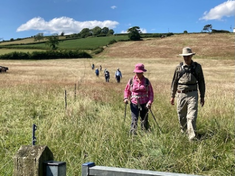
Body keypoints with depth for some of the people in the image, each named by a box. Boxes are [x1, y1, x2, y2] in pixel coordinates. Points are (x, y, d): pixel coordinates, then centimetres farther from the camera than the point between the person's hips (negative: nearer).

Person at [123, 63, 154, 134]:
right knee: (134, 120, -10)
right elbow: (126, 90, 13)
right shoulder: (131, 81, 2)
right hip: (134, 104, -1)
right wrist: (126, 98, -4)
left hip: (144, 104, 1)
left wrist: (150, 102, -9)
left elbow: (151, 92, 5)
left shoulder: (146, 81, 2)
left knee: (144, 120, 11)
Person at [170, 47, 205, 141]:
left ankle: (192, 136, -11)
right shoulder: (179, 68, 3)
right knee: (181, 116, 12)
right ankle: (184, 130, 37)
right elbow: (174, 82, 10)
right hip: (181, 94, 2)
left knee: (192, 116, -10)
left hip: (192, 95, -2)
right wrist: (172, 96, 10)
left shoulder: (197, 67, 2)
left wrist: (202, 97, 6)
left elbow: (201, 82, 7)